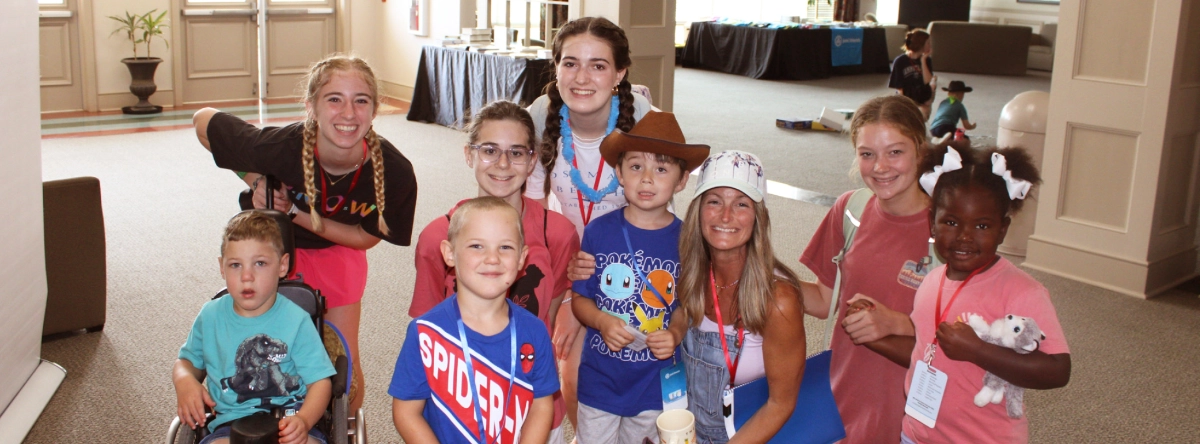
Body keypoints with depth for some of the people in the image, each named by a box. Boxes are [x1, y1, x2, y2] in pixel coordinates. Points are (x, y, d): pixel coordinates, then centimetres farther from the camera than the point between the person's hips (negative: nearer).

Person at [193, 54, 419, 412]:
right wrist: (255, 181, -24)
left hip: (337, 252, 1)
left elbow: (365, 237, -16)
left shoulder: (394, 172, -32)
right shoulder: (279, 147, -36)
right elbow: (203, 120, -18)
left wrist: (295, 212, -28)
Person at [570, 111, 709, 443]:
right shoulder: (598, 231, -10)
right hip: (600, 379, 0)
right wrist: (602, 322, -20)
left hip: (656, 384, 0)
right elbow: (579, 298, -2)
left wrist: (676, 336, -19)